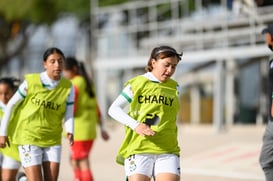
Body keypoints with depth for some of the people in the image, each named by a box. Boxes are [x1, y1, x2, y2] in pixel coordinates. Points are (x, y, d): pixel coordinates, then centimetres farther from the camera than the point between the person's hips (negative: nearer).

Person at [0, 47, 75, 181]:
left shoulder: (68, 87, -5)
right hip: (28, 137, -3)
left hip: (53, 139, 3)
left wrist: (70, 132, -24)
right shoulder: (31, 82, -12)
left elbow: (68, 114, -3)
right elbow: (11, 105, -2)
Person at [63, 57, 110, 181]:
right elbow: (96, 108, 16)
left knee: (83, 163, -6)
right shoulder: (87, 83, 14)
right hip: (90, 128, 8)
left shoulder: (73, 85, -11)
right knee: (74, 161, 16)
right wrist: (101, 128, 18)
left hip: (79, 130, -8)